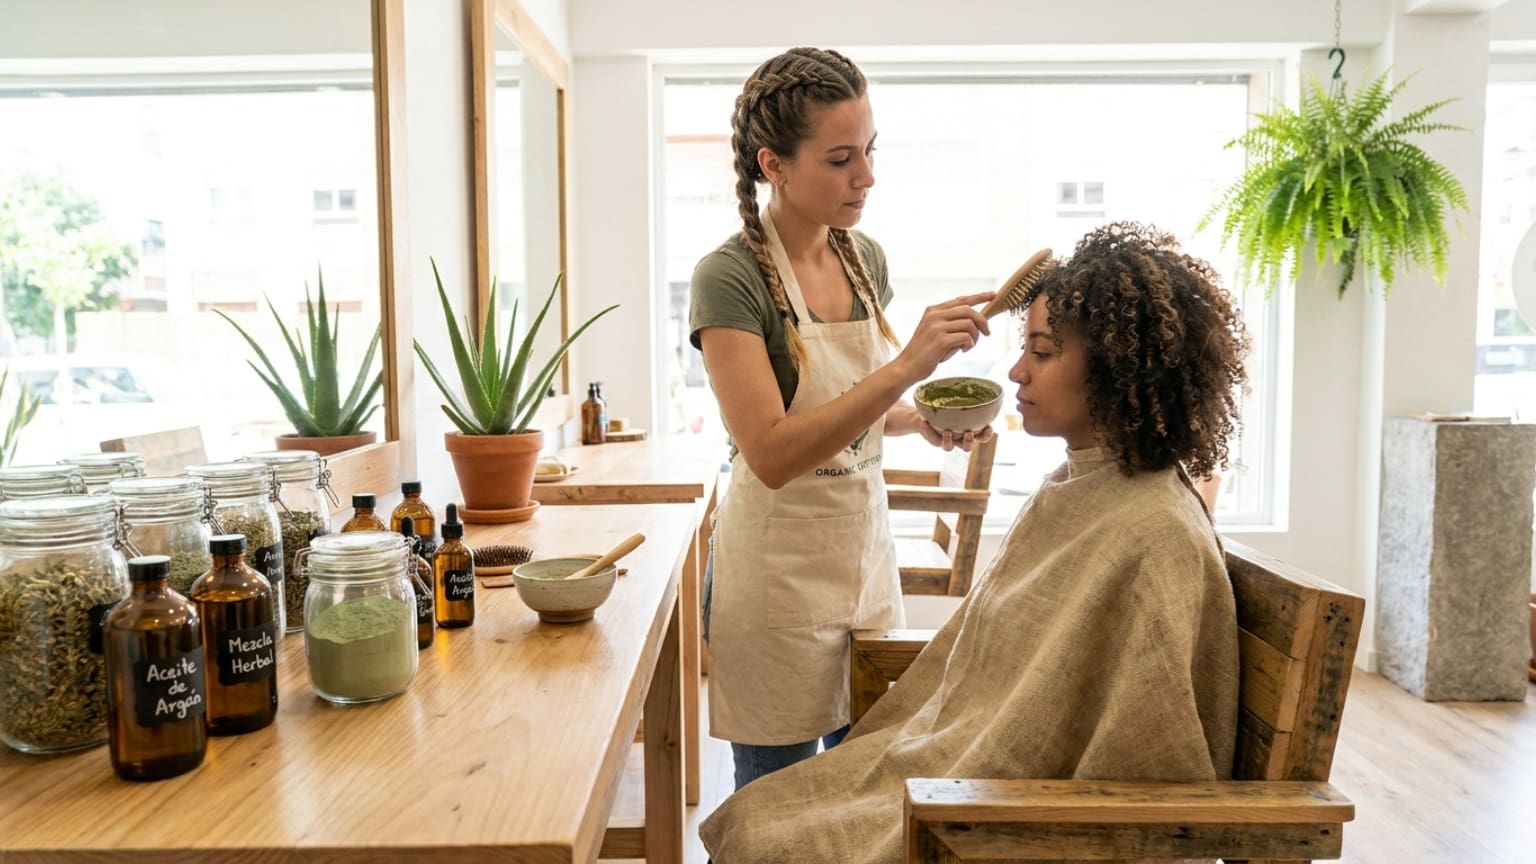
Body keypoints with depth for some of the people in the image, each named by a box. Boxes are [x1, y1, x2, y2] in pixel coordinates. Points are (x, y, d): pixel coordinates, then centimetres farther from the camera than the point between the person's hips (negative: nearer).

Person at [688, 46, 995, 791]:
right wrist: (907, 367, -32)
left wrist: (924, 419, -3)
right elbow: (771, 453, -26)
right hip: (779, 570, -6)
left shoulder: (865, 258, 3)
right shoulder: (730, 276, -17)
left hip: (866, 552, 6)